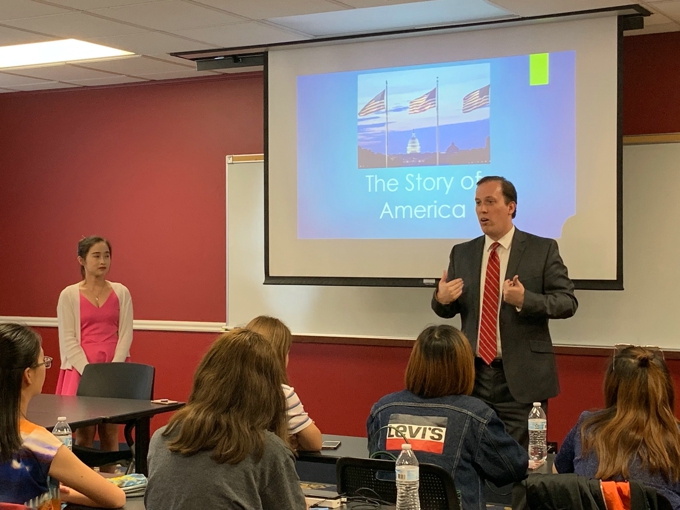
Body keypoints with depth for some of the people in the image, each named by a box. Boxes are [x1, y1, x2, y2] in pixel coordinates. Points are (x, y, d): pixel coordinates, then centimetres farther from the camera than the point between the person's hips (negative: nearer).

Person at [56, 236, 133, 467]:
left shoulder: (121, 293, 6)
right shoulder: (69, 295, 1)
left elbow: (125, 334, 2)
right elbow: (68, 339, -4)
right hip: (81, 369, -2)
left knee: (110, 433, 4)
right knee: (84, 434, -1)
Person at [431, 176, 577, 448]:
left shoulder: (542, 249, -1)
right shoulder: (462, 253, 10)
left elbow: (568, 302, -7)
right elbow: (447, 310, 13)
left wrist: (524, 300, -23)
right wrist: (441, 298, -12)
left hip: (522, 376, -4)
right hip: (474, 374, 4)